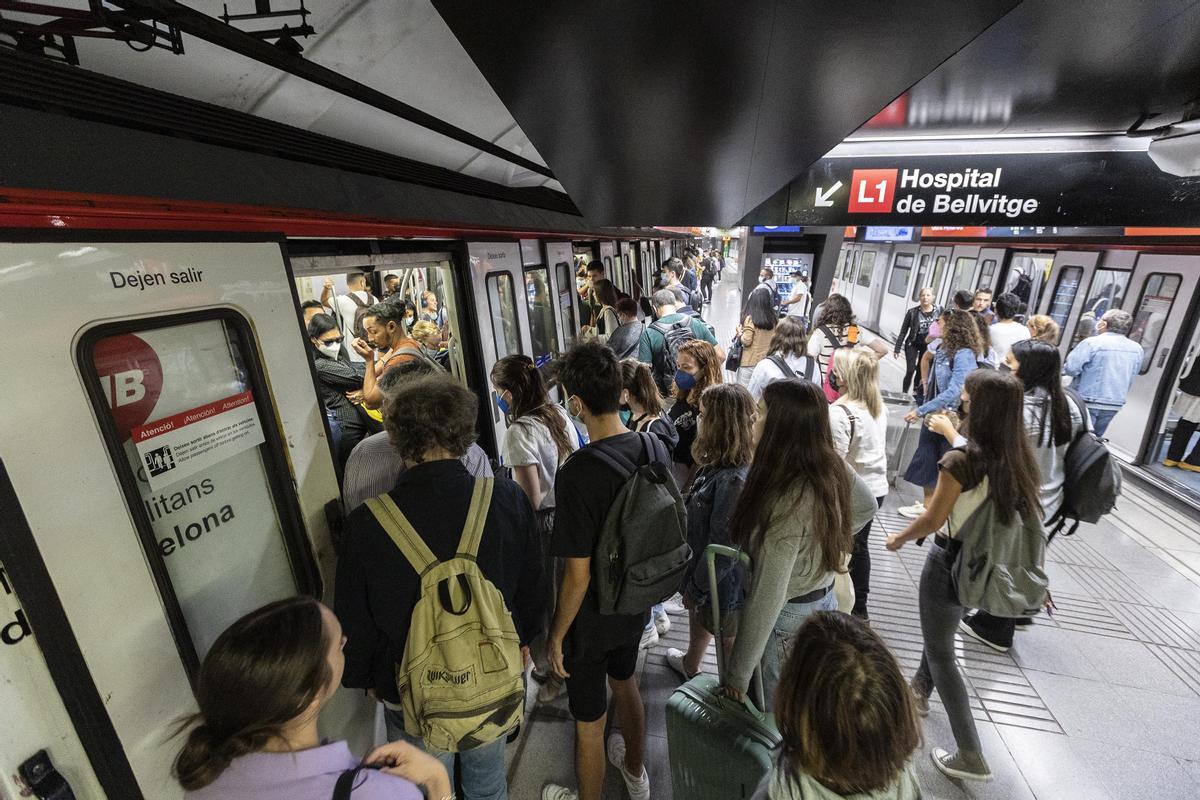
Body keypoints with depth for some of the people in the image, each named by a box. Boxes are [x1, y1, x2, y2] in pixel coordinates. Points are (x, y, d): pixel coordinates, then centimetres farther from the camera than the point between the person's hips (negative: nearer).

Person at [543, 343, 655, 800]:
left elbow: (578, 575, -25)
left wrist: (556, 635, -10)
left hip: (592, 618, -7)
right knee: (625, 682, 32)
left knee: (589, 720, 19)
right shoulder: (649, 448, -12)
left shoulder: (577, 474, -33)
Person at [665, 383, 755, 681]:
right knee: (697, 617, 32)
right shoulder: (717, 465, -6)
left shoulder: (734, 480, -34)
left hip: (723, 584, -9)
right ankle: (690, 665, 59)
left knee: (730, 643, 17)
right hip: (703, 571, 9)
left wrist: (696, 586, -15)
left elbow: (723, 547, -27)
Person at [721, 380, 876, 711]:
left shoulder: (785, 501, -33)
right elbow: (866, 506, 13)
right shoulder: (833, 467, -9)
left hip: (787, 619, -8)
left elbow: (766, 598, -28)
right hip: (824, 601, 8)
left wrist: (738, 674, -18)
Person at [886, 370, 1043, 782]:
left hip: (950, 562, -7)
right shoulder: (1018, 458, -8)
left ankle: (971, 757, 21)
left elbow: (932, 521, -16)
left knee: (941, 652, 12)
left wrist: (898, 538, -2)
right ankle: (920, 689, 54)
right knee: (941, 631, 31)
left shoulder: (960, 461, -27)